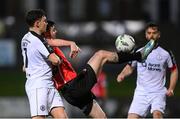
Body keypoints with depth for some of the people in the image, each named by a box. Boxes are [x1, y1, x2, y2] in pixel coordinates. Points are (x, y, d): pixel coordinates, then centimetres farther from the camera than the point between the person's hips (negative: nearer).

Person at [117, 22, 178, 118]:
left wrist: (171, 88, 0)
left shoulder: (165, 53, 2)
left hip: (158, 92, -2)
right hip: (141, 92, 2)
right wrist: (122, 75, -5)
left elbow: (174, 70, 12)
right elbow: (130, 67, 17)